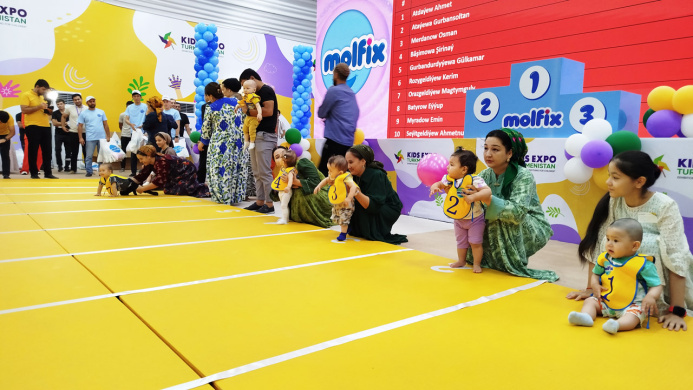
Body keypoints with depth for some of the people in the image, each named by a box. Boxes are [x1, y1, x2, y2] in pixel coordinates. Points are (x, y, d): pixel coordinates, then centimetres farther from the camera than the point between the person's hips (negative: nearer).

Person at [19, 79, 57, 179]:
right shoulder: (26, 95, -2)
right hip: (33, 126, -7)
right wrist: (39, 107, -17)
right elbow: (24, 110, -12)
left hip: (45, 126, 7)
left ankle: (48, 172, 11)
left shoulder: (42, 97, 20)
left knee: (47, 151, 6)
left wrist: (49, 110, 6)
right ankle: (34, 173, 5)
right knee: (33, 151, -1)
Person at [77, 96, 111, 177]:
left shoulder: (101, 112, 10)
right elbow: (80, 126, 3)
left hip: (102, 137, 2)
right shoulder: (83, 113, 5)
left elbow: (105, 125, 10)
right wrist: (80, 138, -5)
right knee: (89, 156, 0)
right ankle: (89, 172, 8)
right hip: (90, 139, -1)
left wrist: (108, 136, 5)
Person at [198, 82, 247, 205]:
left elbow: (206, 128, 6)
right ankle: (236, 195, 17)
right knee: (236, 167, 10)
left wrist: (202, 143, 21)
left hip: (220, 143, -4)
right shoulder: (233, 101, 6)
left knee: (219, 169, 4)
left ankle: (222, 197, 7)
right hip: (237, 139, 5)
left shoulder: (211, 109, -4)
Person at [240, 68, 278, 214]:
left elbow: (268, 111, -20)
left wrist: (249, 111, -12)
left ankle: (270, 203, -2)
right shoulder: (256, 93, 20)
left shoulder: (266, 90, -8)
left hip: (265, 136, -10)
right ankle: (260, 201, 17)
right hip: (255, 135, 10)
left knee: (264, 172, -8)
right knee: (257, 173, 11)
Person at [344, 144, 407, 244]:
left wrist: (356, 192, -47)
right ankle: (359, 233, 10)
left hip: (390, 209, -7)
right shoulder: (354, 175, -8)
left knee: (362, 208, -30)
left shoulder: (376, 175, -28)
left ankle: (380, 236, -9)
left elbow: (373, 206, -36)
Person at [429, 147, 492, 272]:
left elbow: (488, 191, -34)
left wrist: (473, 197, -48)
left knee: (475, 242, 1)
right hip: (458, 219, 6)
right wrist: (435, 187, -23)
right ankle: (461, 261, 39)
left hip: (475, 219, -6)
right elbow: (440, 184, 1)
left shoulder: (474, 180, -26)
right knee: (461, 242, 20)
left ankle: (476, 264, 18)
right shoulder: (449, 179, -8)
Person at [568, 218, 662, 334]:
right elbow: (596, 274, 20)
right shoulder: (605, 259, 4)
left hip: (631, 305, -5)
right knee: (590, 301, -8)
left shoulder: (643, 265, -10)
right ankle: (586, 316, -34)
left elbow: (656, 285, -8)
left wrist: (651, 297, -30)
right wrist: (595, 285, -2)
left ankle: (617, 324, -56)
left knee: (635, 313, -32)